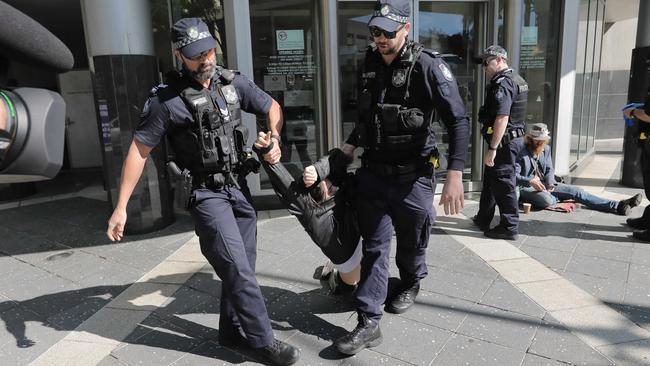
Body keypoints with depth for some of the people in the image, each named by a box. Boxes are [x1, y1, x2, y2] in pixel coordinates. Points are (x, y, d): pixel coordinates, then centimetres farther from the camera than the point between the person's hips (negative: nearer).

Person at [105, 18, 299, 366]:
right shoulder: (167, 99, -10)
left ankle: (233, 330, 32)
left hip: (240, 187, 5)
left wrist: (274, 139, -5)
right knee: (238, 269, -6)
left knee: (241, 268, 13)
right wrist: (121, 207, -9)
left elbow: (272, 107, 15)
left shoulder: (234, 82, 3)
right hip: (206, 194, -5)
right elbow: (138, 151, -7)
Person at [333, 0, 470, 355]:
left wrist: (454, 176, -24)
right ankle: (368, 323, 12)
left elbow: (458, 122, -17)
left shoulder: (427, 66, -15)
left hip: (412, 175, -4)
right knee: (374, 246, 5)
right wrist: (350, 145, 9)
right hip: (372, 171, 4)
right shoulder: (369, 63, 4)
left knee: (411, 243, 16)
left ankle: (410, 285, 46)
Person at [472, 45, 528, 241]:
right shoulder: (516, 80, 16)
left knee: (503, 184, -2)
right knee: (490, 179, 19)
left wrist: (492, 148, -26)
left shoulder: (503, 83, -17)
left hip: (504, 141, -11)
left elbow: (502, 118, -25)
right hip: (514, 137, 11)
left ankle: (510, 227, 8)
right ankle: (483, 219, 31)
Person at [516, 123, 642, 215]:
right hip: (526, 188, -7)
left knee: (576, 190, -4)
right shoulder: (522, 154, -14)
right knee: (547, 200, -38)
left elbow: (549, 170, 11)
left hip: (544, 185, 7)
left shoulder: (546, 149, 7)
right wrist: (530, 181, -37)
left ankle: (617, 206, -6)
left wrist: (550, 183, -9)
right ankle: (558, 199, 0)